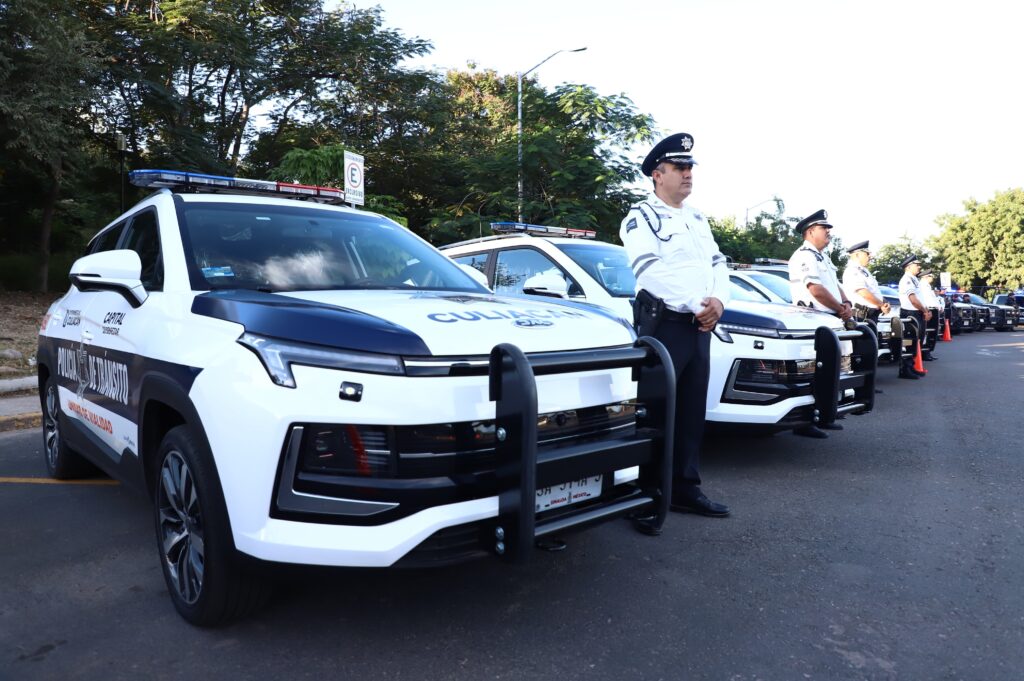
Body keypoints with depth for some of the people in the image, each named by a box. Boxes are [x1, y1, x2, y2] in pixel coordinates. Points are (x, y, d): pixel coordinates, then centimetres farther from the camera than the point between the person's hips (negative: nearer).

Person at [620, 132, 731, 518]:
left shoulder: (697, 218, 20)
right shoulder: (640, 218, -3)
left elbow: (717, 263, 17)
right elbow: (651, 270, -17)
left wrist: (718, 301, -4)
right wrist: (696, 305, -19)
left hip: (699, 325, 8)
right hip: (663, 323, -7)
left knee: (692, 411, 10)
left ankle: (685, 490, 19)